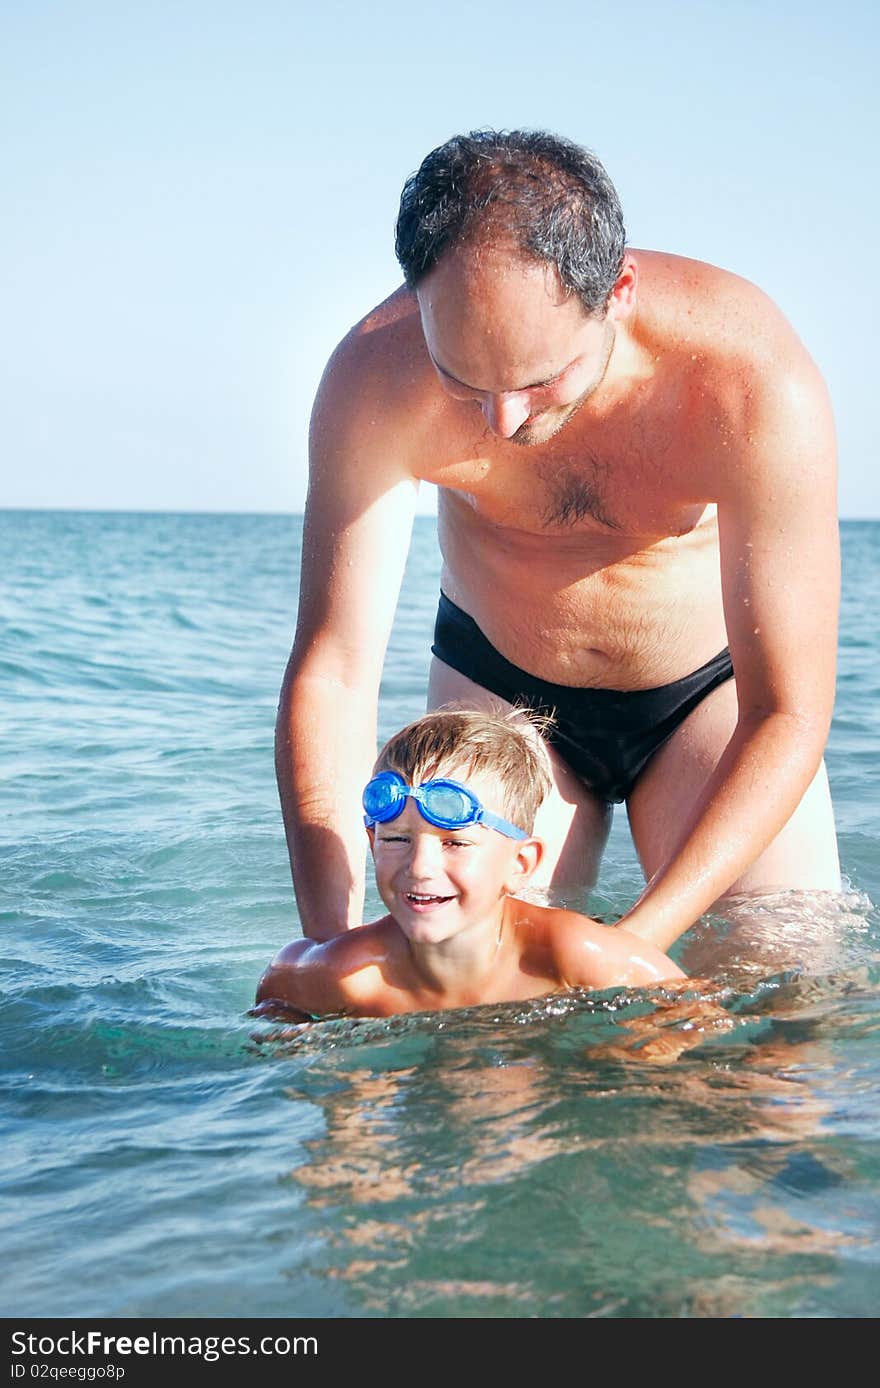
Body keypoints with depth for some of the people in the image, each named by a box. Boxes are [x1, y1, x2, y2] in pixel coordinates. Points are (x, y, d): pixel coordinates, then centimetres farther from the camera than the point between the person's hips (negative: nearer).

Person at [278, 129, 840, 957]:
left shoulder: (753, 383, -34)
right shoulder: (375, 379, -30)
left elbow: (786, 715, -30)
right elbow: (331, 677, -26)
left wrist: (627, 952, -38)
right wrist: (334, 951, -35)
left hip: (713, 686, -1)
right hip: (500, 688, 1)